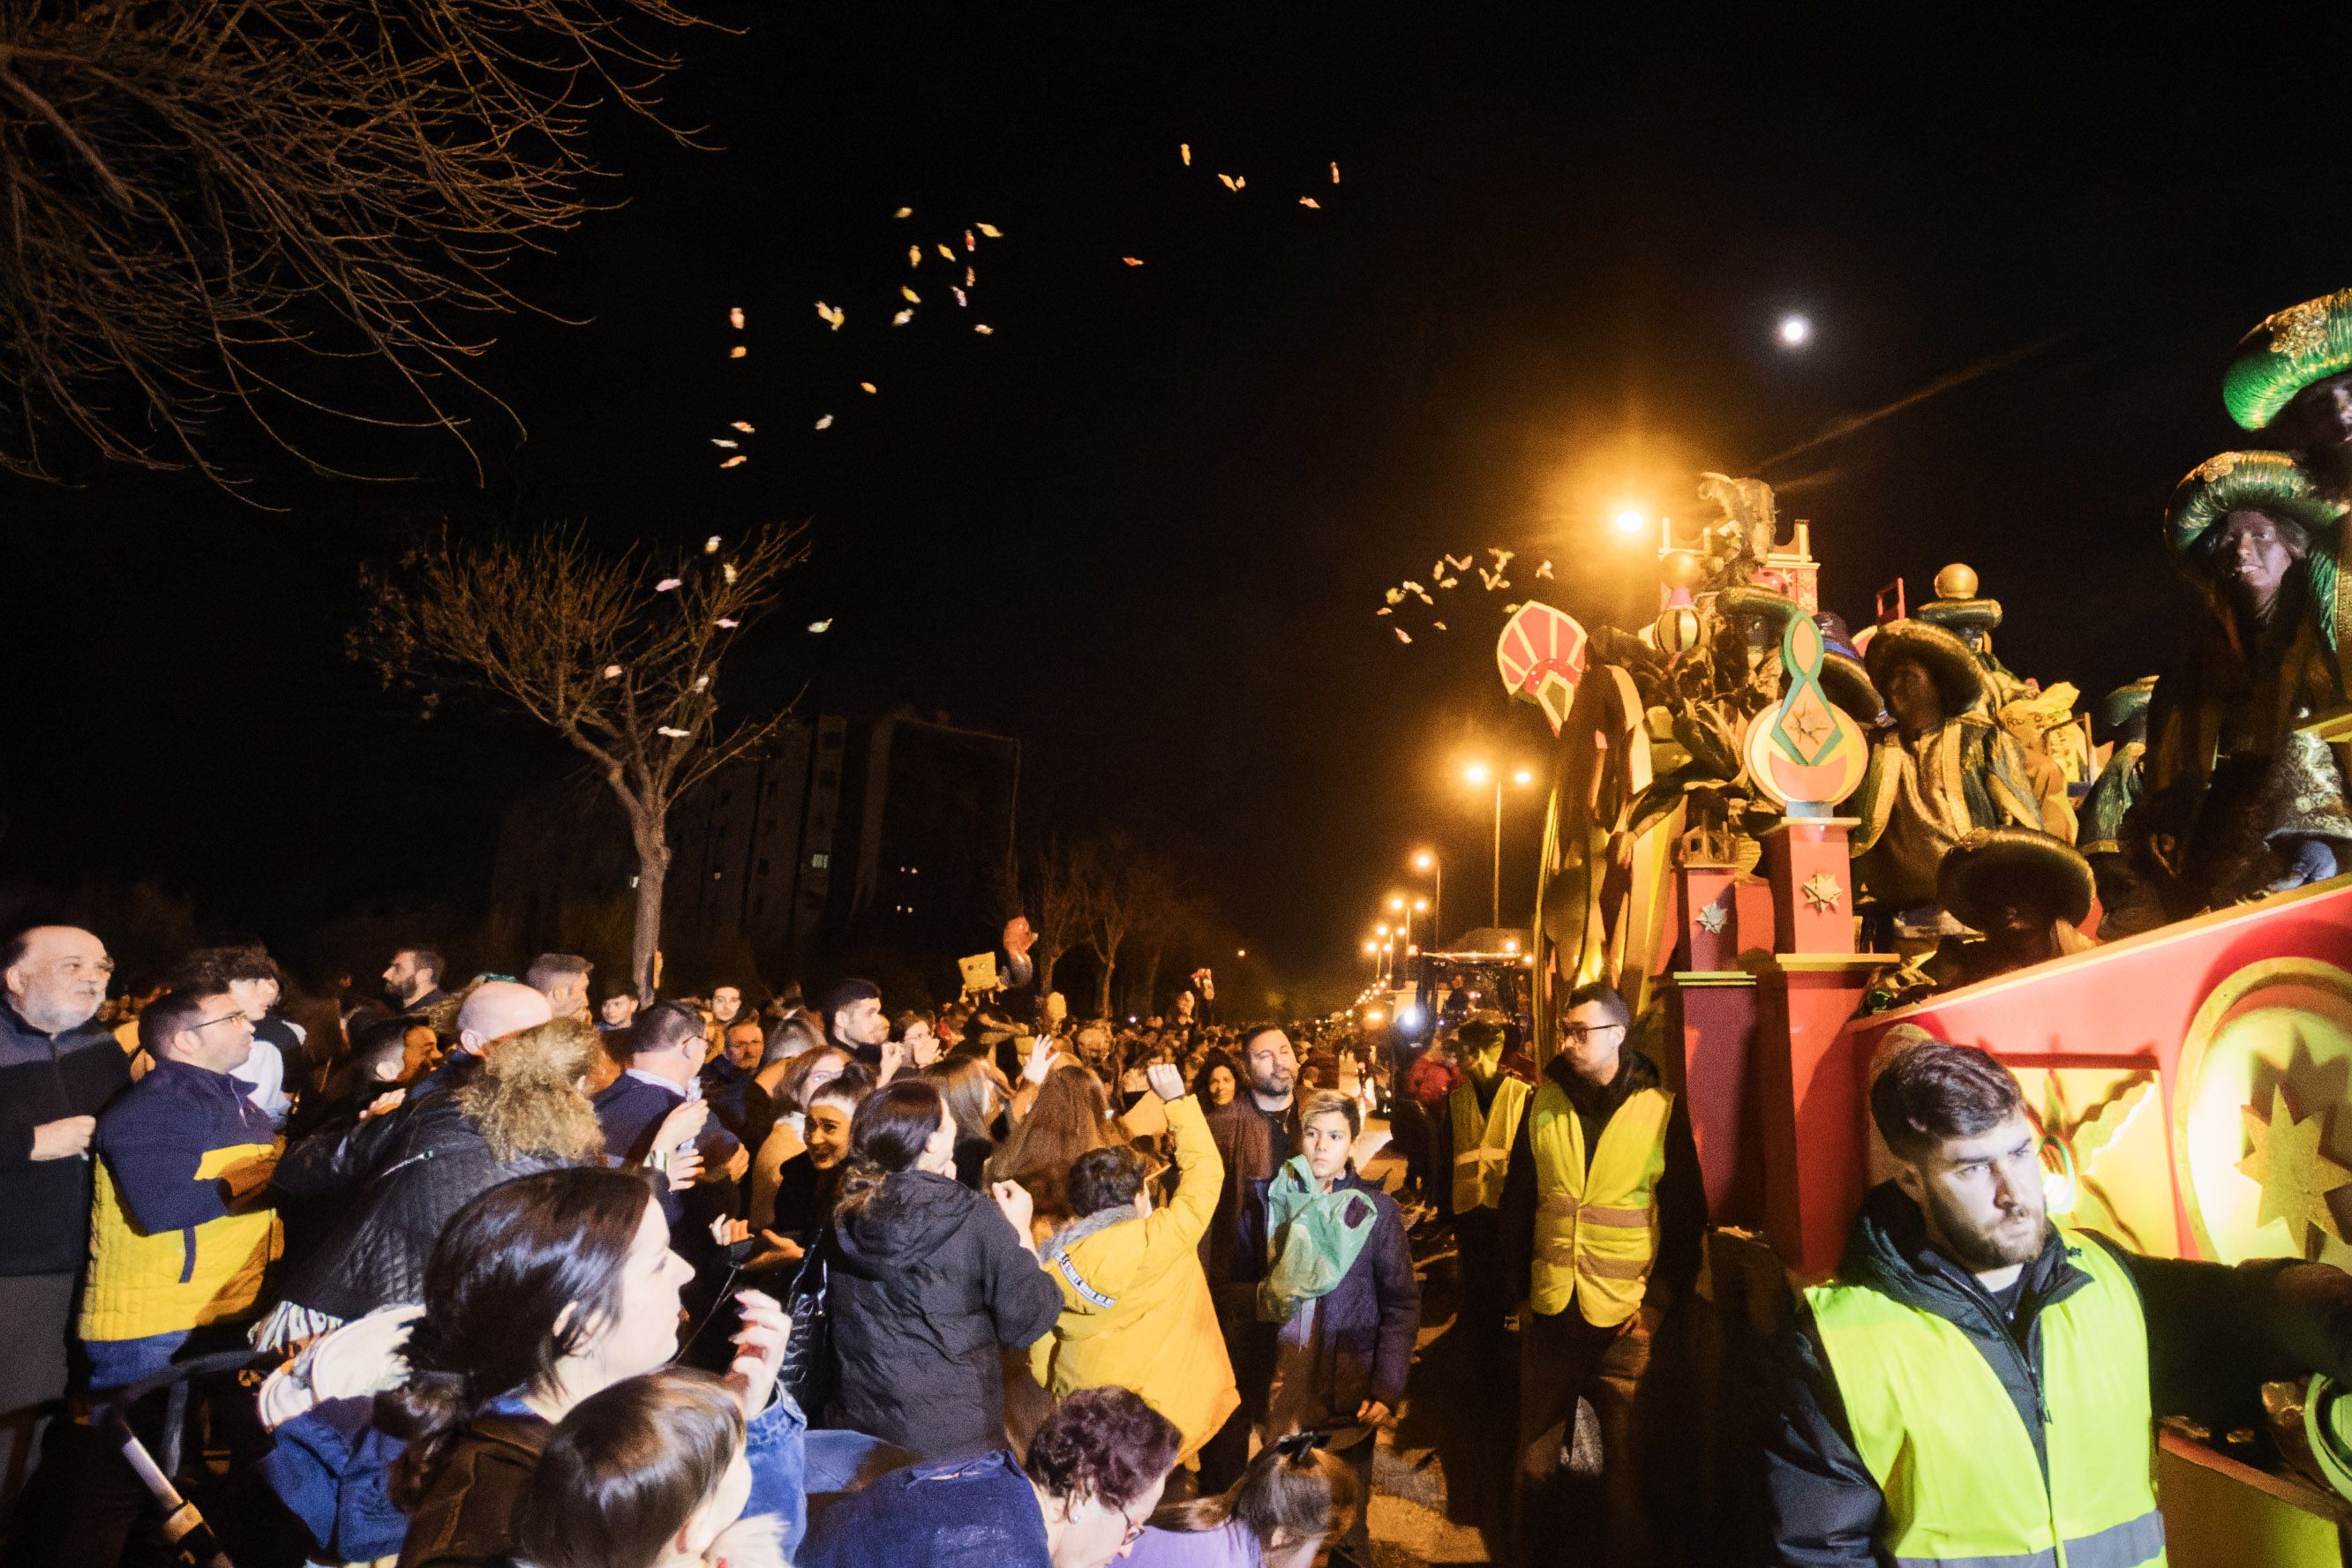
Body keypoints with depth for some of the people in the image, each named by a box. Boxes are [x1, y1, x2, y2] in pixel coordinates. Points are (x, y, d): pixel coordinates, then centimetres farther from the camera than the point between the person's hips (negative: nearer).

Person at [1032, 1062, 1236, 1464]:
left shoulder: (1054, 1258, -7)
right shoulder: (1157, 1241, -19)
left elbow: (1040, 1346, 3)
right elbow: (1204, 1170, -10)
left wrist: (1054, 1400, 20)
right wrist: (1177, 1098, -1)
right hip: (1157, 1417, -4)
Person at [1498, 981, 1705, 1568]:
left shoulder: (1662, 1109, -7)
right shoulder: (1543, 1103, 1)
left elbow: (1687, 1216, -4)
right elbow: (1517, 1199, 6)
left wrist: (1660, 1300, -8)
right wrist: (1519, 1283, 4)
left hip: (1625, 1319, -3)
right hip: (1549, 1311, 3)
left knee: (1625, 1454, 9)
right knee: (1536, 1447, 15)